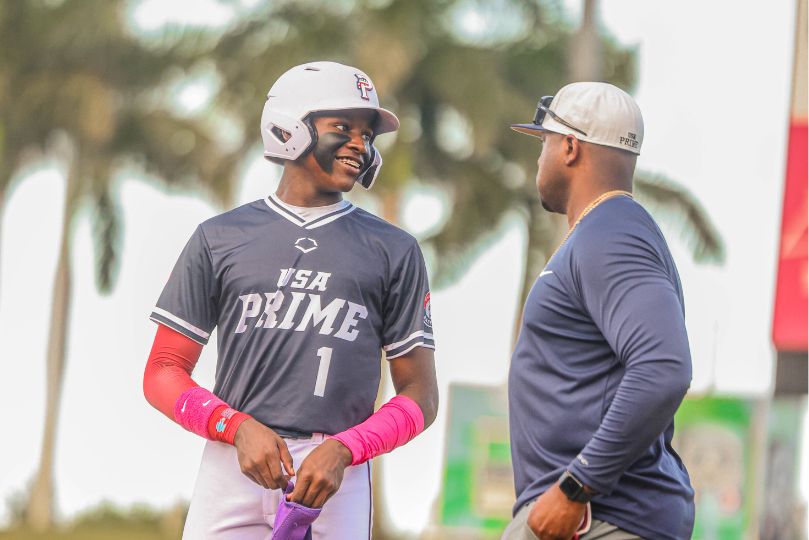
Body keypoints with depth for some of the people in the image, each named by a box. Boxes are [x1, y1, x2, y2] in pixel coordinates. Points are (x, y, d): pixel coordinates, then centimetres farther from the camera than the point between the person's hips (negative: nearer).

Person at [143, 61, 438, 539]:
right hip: (232, 468, 0)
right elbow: (164, 373, 9)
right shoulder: (220, 238, 11)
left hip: (338, 477, 0)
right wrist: (238, 426, -9)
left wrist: (343, 451, -9)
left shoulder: (393, 251, 10)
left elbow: (419, 394, 8)